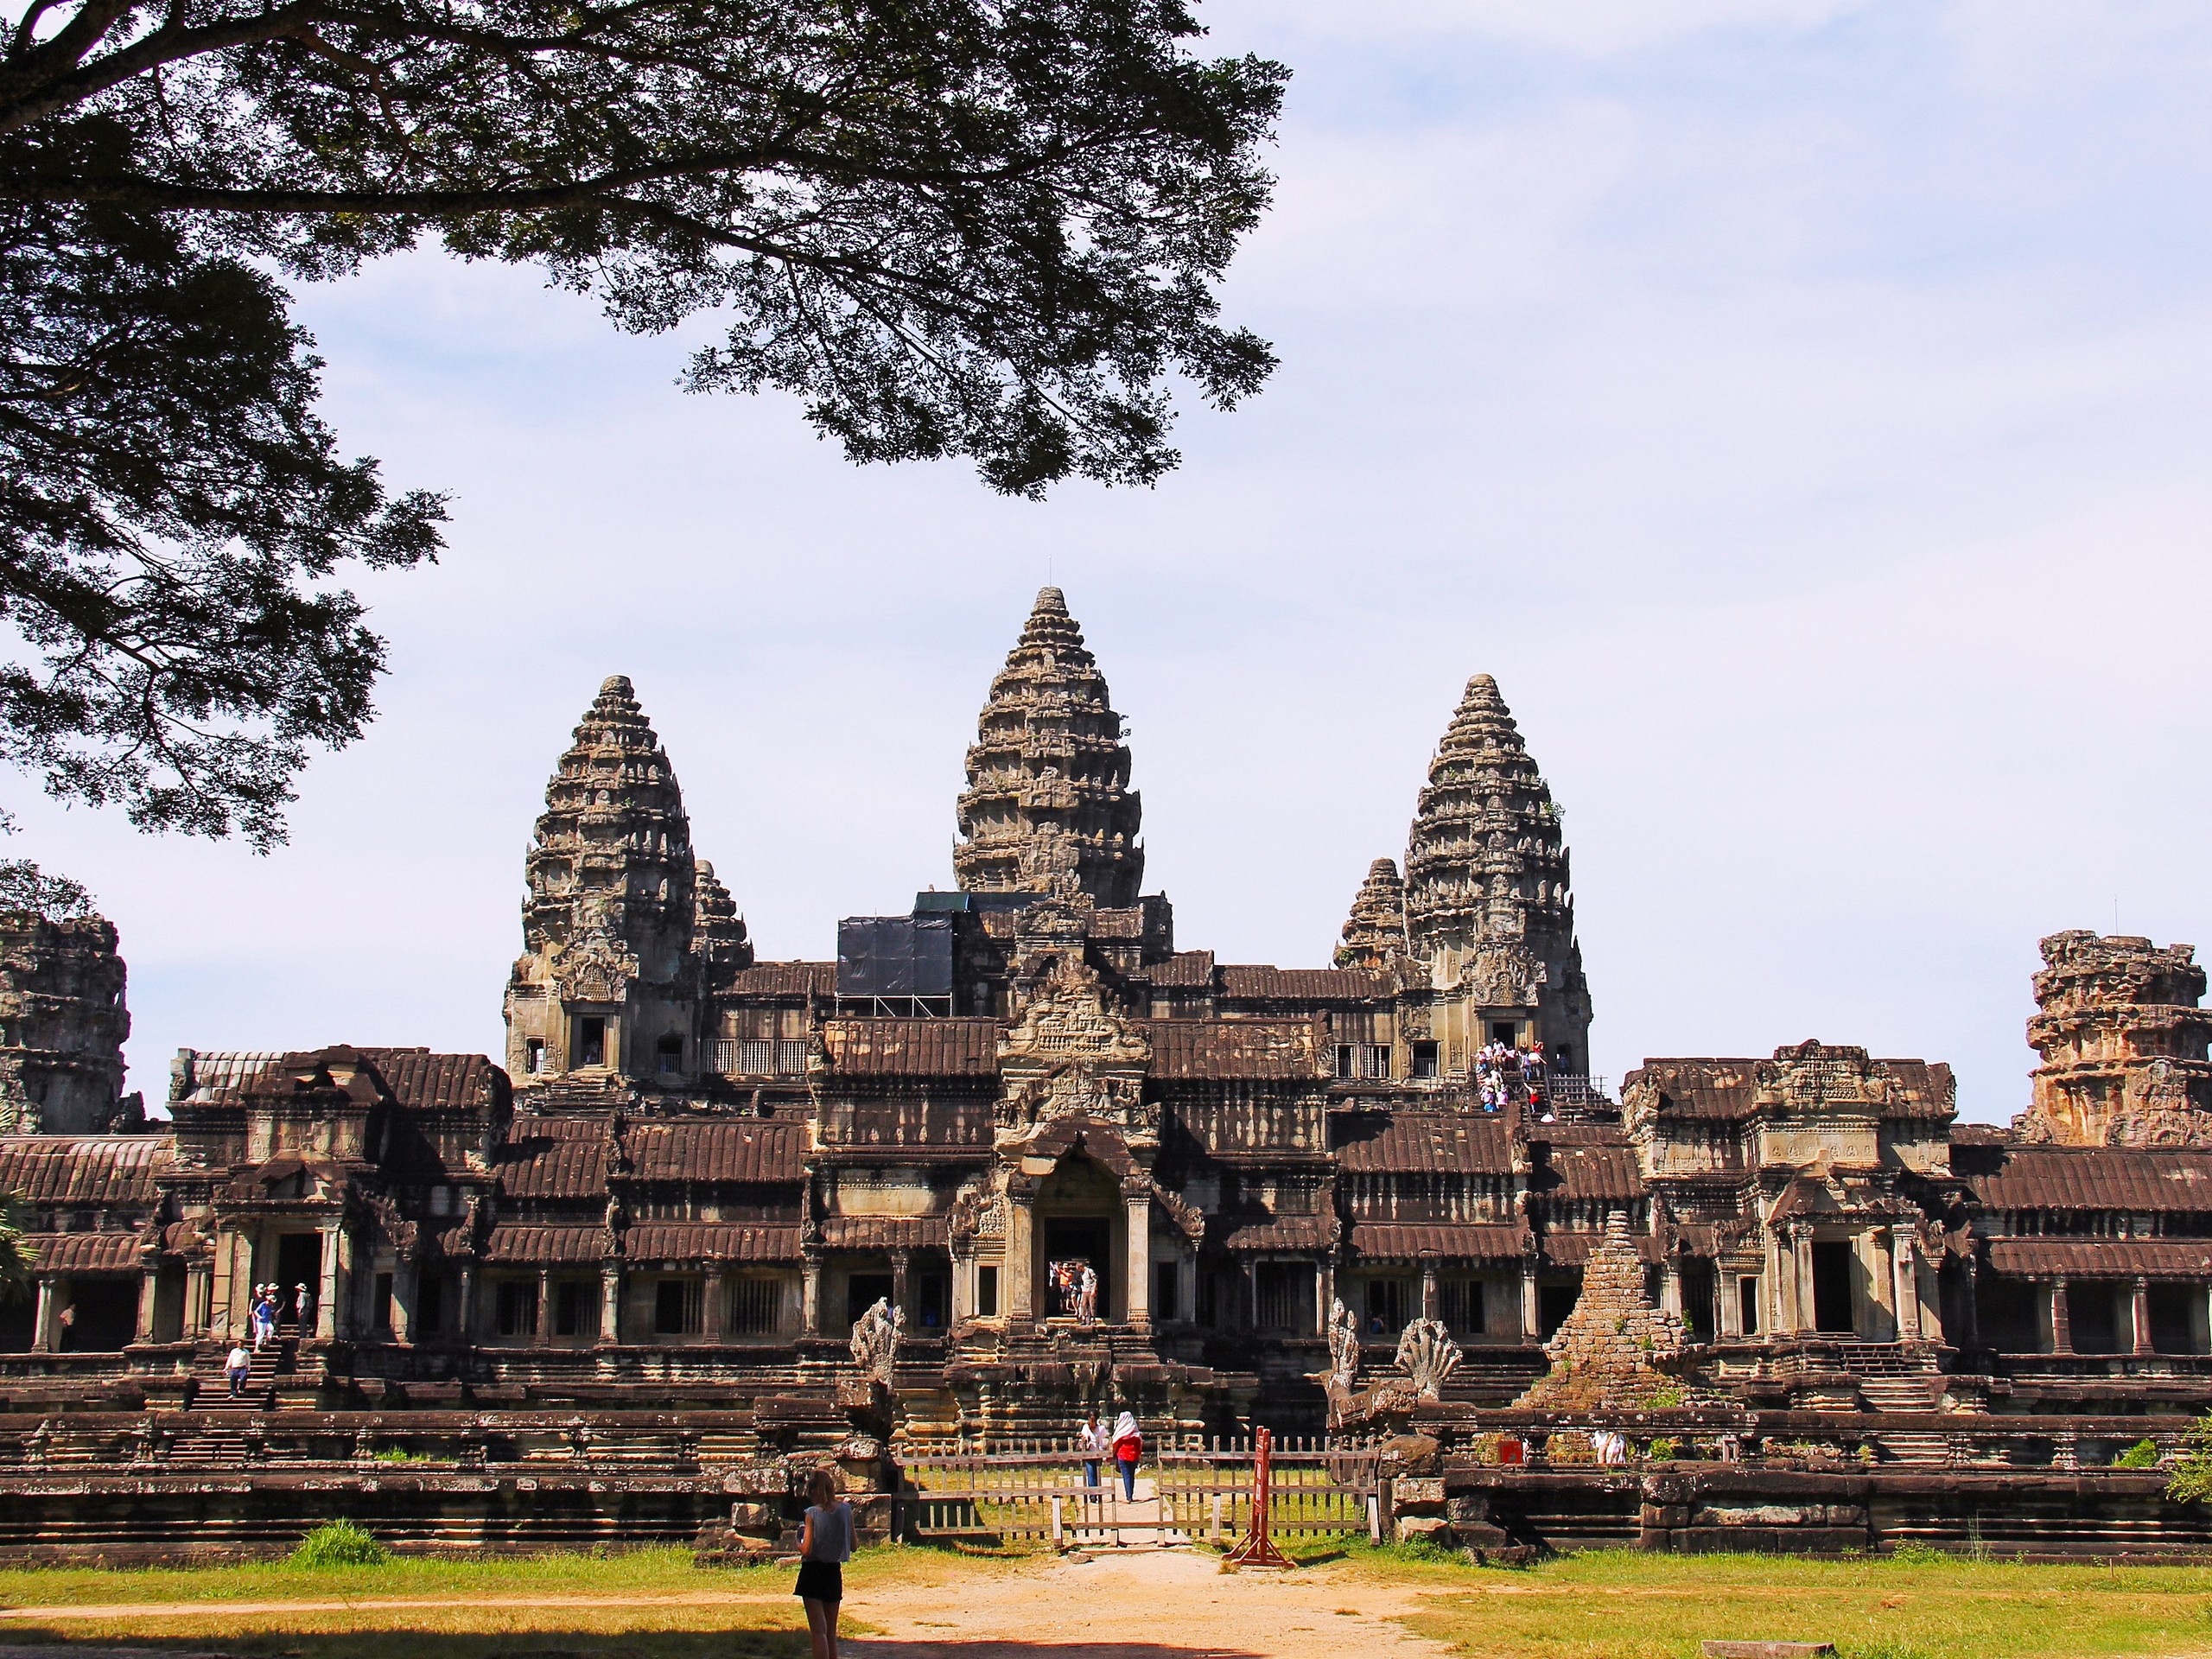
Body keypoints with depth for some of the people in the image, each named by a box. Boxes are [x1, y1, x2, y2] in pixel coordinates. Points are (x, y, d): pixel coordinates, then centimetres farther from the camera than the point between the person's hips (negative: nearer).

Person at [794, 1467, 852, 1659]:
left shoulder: (813, 1513, -13)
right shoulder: (845, 1509, -2)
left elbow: (806, 1550, -16)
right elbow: (853, 1545, 5)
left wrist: (798, 1543, 5)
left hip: (813, 1572, -4)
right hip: (834, 1571, 4)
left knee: (818, 1631, -4)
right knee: (831, 1632, 15)